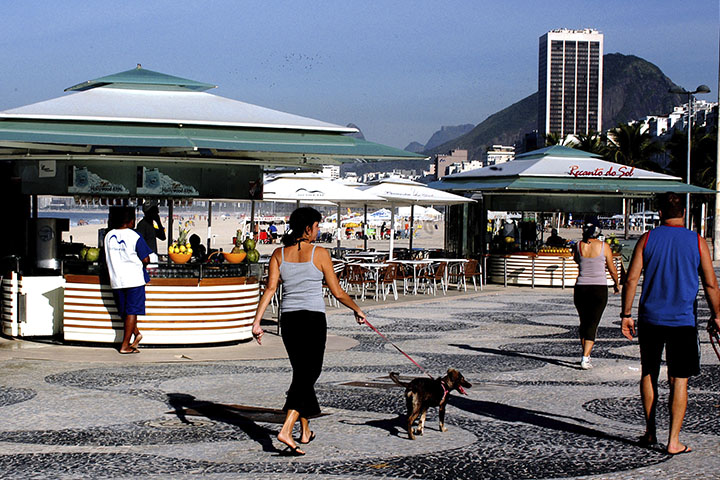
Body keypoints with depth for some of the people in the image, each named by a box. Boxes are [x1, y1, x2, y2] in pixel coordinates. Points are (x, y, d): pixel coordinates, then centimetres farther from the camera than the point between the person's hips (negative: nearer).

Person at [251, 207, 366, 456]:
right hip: (313, 318, -5)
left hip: (288, 319, 5)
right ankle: (286, 430, -19)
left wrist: (257, 322, -6)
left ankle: (305, 431, 26)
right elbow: (337, 292, -2)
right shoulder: (319, 254, -6)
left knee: (301, 373, 18)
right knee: (307, 376, -2)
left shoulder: (279, 254, 5)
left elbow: (270, 288, -5)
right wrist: (357, 310, 13)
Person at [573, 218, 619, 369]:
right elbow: (612, 269, 4)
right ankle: (585, 358, -15)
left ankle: (586, 355, 23)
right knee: (592, 324, -3)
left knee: (584, 323, 17)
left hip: (581, 288, 2)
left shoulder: (579, 246, -1)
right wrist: (616, 283, 22)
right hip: (599, 288, -2)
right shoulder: (604, 247, -6)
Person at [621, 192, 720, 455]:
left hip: (650, 318, 1)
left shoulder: (647, 239, 0)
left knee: (649, 374, 17)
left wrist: (626, 314, 3)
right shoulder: (697, 241, -2)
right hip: (683, 321, -1)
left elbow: (631, 279, -4)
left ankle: (650, 432, 23)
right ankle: (674, 441, 0)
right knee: (679, 380, 2)